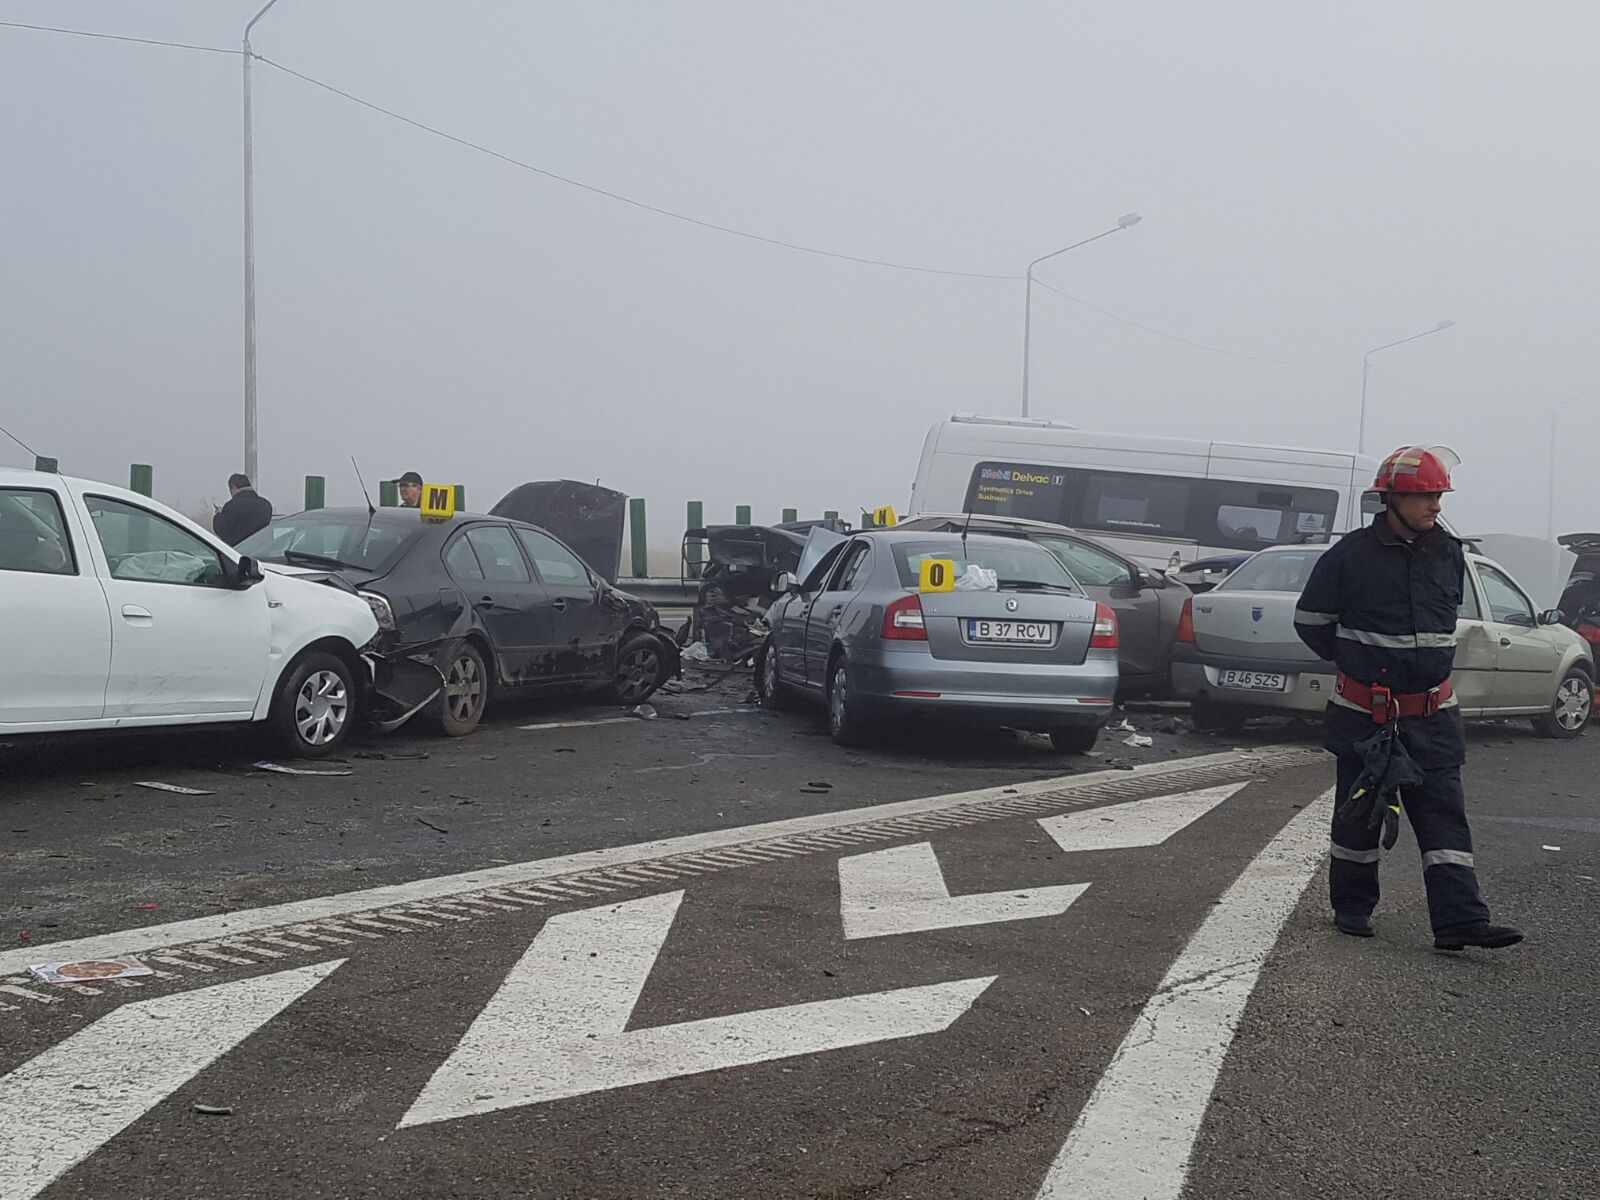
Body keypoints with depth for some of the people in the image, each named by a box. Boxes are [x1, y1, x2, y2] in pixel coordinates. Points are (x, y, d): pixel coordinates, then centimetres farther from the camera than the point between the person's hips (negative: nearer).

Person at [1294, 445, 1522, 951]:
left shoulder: (1449, 553, 6)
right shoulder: (1351, 555, -9)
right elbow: (1310, 620, 1)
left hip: (1432, 715, 4)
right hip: (1364, 714, -3)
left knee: (1444, 814, -3)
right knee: (1359, 812, 8)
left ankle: (1459, 920, -5)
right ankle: (1351, 908, 22)